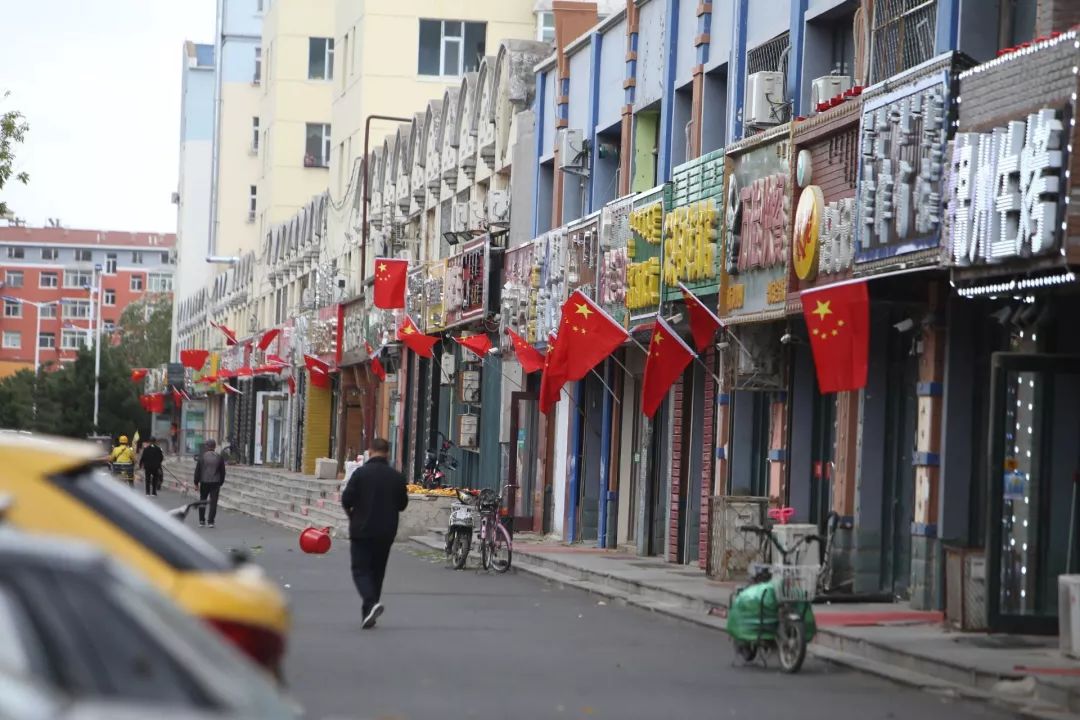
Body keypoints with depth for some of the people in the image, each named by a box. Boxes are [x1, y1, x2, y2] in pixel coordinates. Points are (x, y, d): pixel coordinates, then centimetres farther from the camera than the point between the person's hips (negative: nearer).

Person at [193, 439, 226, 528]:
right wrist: (221, 482, 16)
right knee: (213, 502, 2)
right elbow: (222, 471, 7)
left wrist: (196, 482, 5)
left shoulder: (202, 457, -4)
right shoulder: (219, 457, 1)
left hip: (204, 482, -1)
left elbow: (197, 470, -2)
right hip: (216, 483, 1)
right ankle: (211, 521, -2)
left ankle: (202, 521, 11)